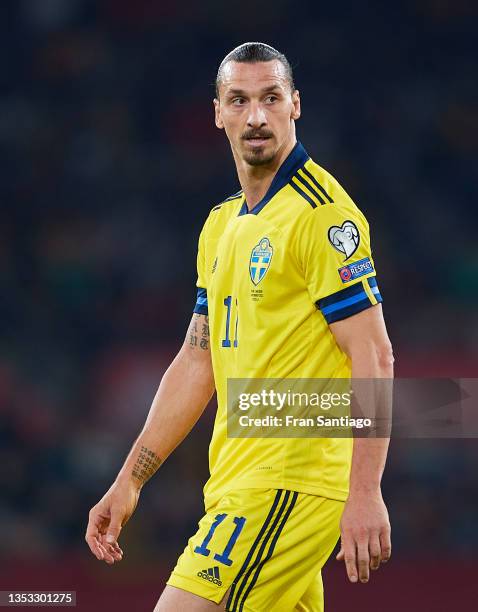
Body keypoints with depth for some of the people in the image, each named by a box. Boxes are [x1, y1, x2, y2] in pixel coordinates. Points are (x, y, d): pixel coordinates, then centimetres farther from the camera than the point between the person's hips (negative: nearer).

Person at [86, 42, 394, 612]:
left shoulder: (323, 213, -9)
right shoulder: (221, 224, 17)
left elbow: (374, 356, -15)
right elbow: (197, 362, 21)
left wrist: (364, 494, -22)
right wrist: (129, 481, 18)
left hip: (290, 482, -8)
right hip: (237, 482, 8)